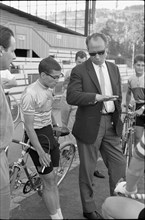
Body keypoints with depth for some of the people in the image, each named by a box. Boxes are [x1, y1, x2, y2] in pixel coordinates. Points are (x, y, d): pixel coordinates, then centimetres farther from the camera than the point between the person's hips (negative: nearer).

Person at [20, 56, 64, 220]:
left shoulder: (48, 89, 4)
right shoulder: (30, 94, -21)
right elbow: (29, 126, -19)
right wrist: (40, 152, -19)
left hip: (49, 134, 8)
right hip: (37, 137, -8)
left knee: (51, 178, 15)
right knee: (49, 181, 1)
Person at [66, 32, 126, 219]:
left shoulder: (114, 69, 10)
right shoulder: (79, 71, -8)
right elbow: (71, 97, -21)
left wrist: (118, 119, 15)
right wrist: (97, 97, -28)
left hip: (110, 123, 5)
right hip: (89, 126, -5)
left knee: (119, 165, 8)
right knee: (87, 169, 9)